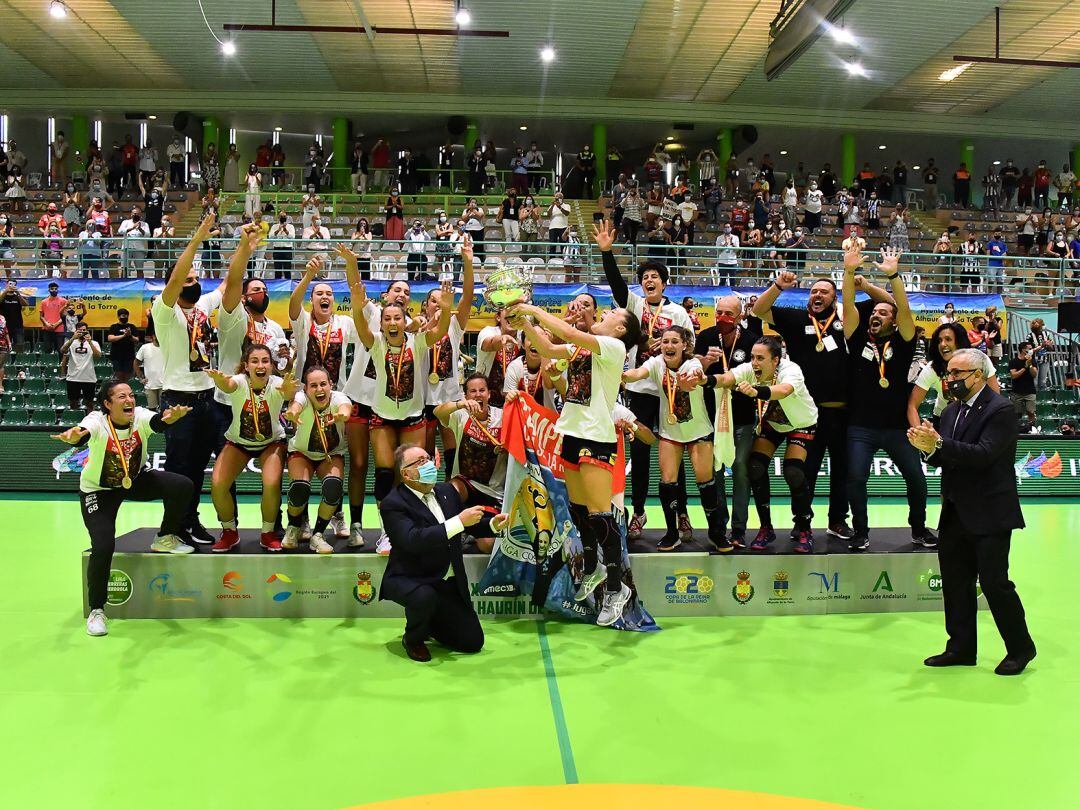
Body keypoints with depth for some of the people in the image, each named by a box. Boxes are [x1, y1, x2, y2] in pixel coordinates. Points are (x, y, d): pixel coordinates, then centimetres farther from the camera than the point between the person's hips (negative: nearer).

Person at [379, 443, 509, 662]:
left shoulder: (446, 491, 5)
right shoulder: (393, 504, -17)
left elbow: (469, 523, 19)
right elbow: (413, 540, -32)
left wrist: (492, 524, -4)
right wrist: (459, 521, -35)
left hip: (449, 582, 6)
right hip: (409, 579, -6)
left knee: (473, 642, 1)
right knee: (424, 597, -39)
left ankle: (428, 624, 30)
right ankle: (413, 638, -5)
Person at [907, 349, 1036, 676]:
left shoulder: (999, 409, -12)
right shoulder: (952, 411, 13)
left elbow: (983, 455, -24)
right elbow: (944, 459, 8)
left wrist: (939, 444, -30)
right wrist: (928, 447, -13)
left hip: (989, 514, -8)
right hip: (956, 514, 8)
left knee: (994, 582, -3)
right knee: (955, 583, 11)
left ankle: (1020, 648, 17)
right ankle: (961, 648, 23)